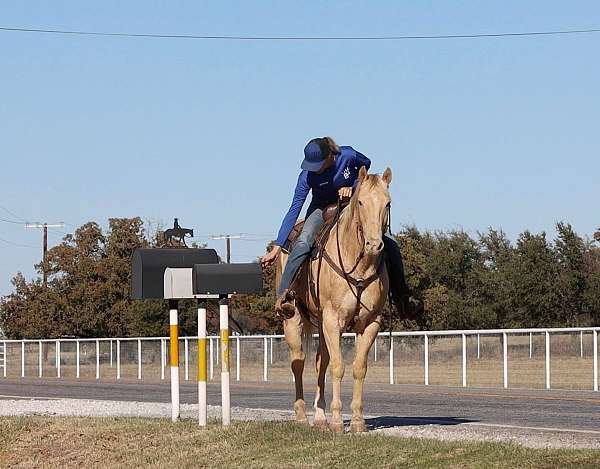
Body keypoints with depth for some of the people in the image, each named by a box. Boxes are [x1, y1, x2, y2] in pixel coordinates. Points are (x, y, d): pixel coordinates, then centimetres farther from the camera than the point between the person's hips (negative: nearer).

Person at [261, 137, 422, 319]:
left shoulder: (347, 155, -26)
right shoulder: (307, 176, -25)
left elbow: (366, 164, -2)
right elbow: (294, 210, -23)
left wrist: (353, 187, -21)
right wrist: (277, 247, -26)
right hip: (322, 210, -2)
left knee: (390, 245, -11)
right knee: (303, 242, -34)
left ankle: (402, 299, 3)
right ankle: (282, 294, -33)